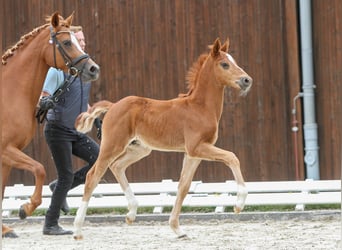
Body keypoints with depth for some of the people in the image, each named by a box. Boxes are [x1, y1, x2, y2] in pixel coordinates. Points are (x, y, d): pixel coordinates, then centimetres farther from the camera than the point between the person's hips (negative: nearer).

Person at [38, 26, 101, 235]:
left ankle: (60, 188, 9)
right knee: (66, 176, -7)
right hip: (58, 129, -7)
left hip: (77, 131, 7)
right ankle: (51, 225, 5)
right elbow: (43, 96, -17)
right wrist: (44, 103, -38)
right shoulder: (58, 69, -11)